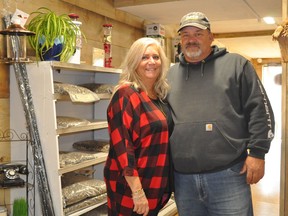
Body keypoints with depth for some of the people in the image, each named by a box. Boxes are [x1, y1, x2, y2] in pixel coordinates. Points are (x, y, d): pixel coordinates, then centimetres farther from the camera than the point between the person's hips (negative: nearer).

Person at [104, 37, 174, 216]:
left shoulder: (162, 96, 8)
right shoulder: (126, 95, -15)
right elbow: (121, 146, -20)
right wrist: (137, 191, -23)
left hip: (156, 187, 8)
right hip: (130, 187, -7)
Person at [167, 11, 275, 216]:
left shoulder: (236, 64, 4)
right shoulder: (170, 74, 14)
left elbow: (260, 109, 0)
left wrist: (257, 152, -7)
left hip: (228, 175, -3)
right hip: (182, 178, 4)